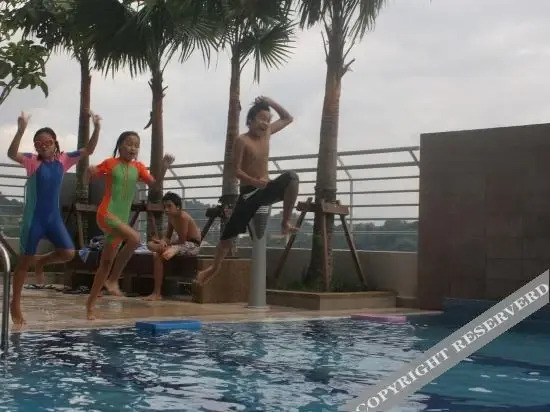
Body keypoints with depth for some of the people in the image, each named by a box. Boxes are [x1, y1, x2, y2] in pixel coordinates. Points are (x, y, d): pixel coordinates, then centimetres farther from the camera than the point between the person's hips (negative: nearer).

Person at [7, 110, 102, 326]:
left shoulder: (63, 160, 1)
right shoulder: (32, 161, -11)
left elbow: (88, 150, 0)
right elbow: (11, 153, -29)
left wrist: (97, 128, -15)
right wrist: (21, 129, -43)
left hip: (54, 217, 4)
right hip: (33, 218, -4)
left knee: (68, 253, -7)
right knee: (24, 261, 4)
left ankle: (41, 262, 24)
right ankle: (16, 304, 16)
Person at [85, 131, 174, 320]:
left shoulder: (138, 167, 8)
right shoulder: (110, 163, -3)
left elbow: (155, 185, 2)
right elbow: (91, 174, 7)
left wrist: (164, 168, -11)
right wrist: (89, 170, -16)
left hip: (122, 218, 6)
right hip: (106, 214, -6)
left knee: (106, 263, 10)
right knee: (134, 238, -29)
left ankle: (90, 304, 19)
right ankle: (113, 280, -14)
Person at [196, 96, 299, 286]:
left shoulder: (266, 133, 8)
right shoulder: (242, 140, -10)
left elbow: (288, 118, 19)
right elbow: (236, 170, -14)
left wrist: (271, 103, 4)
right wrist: (255, 182, -29)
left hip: (266, 189, 4)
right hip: (249, 192, -4)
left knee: (291, 177, -25)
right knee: (229, 232, -7)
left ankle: (286, 222, -17)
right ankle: (214, 267, 8)